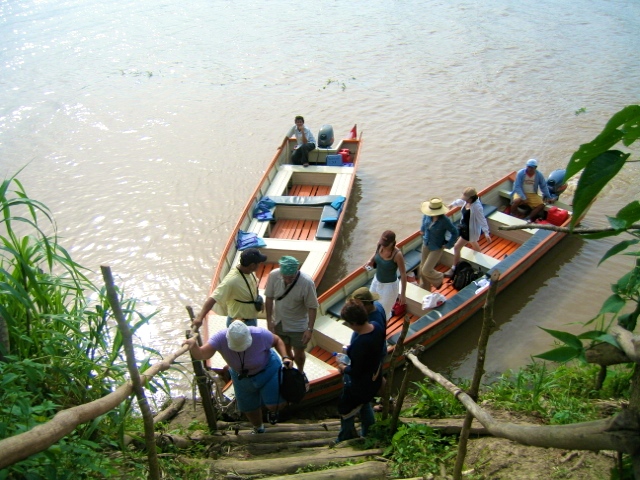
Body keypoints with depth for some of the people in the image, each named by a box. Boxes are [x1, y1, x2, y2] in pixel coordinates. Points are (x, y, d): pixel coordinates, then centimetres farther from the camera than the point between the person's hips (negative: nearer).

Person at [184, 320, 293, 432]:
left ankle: (272, 410, 31)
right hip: (242, 378, 2)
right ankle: (258, 428, 54)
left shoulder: (260, 334, -34)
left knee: (275, 404, -11)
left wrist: (285, 357, -27)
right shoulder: (220, 338, -34)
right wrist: (193, 346, -63)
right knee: (249, 408, 18)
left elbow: (277, 340, -13)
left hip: (267, 370, -2)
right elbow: (201, 355, -42)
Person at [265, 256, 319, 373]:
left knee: (298, 353, 16)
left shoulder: (307, 282, -30)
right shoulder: (273, 275, -21)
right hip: (279, 323, 3)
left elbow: (312, 307, -18)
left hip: (298, 326, -2)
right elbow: (269, 298, -7)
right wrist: (269, 321, -6)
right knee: (285, 350, 23)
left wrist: (310, 329, -18)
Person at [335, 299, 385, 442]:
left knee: (346, 411, 19)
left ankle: (345, 441, 42)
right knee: (365, 404, 34)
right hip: (374, 379, 8)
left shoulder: (360, 343, -40)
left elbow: (356, 372, -29)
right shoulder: (376, 327, -15)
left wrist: (343, 368, -9)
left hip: (359, 385, -8)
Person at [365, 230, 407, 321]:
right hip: (376, 281, 6)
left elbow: (403, 275, -21)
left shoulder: (397, 255, -31)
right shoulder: (380, 245, -15)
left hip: (389, 286, -6)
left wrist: (402, 295, -16)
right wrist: (370, 262, -12)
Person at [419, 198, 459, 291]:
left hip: (436, 248, -6)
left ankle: (439, 278, 31)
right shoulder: (428, 215, -13)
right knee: (422, 268, 15)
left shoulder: (445, 220, -29)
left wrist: (448, 245, -12)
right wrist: (422, 229, 15)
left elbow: (454, 232, -16)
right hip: (426, 245, 6)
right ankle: (424, 289, 38)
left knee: (426, 270, -3)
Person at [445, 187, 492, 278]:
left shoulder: (477, 207, -34)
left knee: (457, 247, -5)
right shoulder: (468, 201, -10)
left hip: (470, 231, -9)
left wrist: (486, 233, -29)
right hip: (464, 227, 9)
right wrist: (453, 204, 31)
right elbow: (461, 201, 14)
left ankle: (453, 269, 9)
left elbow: (482, 220, -29)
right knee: (473, 243, 33)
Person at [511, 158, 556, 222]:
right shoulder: (520, 173, -14)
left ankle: (527, 218, -17)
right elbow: (517, 187, -17)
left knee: (541, 205, -21)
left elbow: (544, 187, 6)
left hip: (532, 194, 3)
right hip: (521, 193, -3)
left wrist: (549, 197, 1)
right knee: (516, 201, -35)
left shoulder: (539, 175, -5)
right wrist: (523, 198, -28)